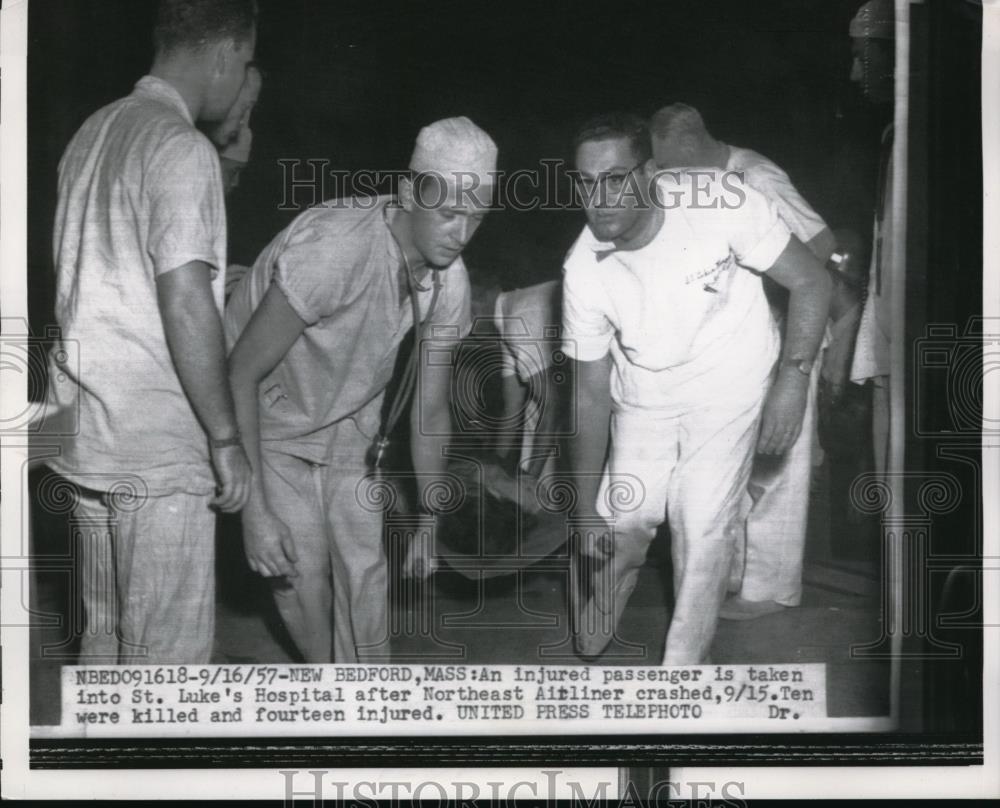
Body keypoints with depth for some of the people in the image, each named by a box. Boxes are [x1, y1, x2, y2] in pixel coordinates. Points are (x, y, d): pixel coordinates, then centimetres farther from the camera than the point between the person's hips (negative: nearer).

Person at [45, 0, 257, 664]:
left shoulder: (95, 131, 12)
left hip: (87, 434, 9)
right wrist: (226, 437, -15)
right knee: (168, 654, 0)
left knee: (108, 635, 18)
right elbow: (185, 305, -20)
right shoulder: (182, 148, -14)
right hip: (159, 453, -9)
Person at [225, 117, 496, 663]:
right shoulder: (333, 248, -37)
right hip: (268, 417, -5)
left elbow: (430, 410, -1)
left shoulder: (450, 281, -15)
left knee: (364, 566, -2)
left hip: (347, 422, 5)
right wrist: (255, 511, -36)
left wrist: (431, 516, 2)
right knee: (303, 566, -11)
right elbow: (240, 373, -33)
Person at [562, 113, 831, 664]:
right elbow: (591, 396, -11)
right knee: (623, 522, 4)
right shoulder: (584, 271, -21)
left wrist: (792, 379, -26)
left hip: (728, 388, -2)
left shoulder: (718, 205, -29)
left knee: (702, 534, -6)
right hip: (643, 397, 2)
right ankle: (590, 645, 33)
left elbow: (811, 282, -15)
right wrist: (586, 511, -10)